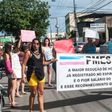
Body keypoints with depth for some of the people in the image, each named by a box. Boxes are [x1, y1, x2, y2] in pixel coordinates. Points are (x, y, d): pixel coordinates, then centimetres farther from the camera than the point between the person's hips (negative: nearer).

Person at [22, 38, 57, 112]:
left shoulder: (41, 54, 11)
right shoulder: (29, 53, -4)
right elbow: (24, 64, -6)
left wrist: (51, 61, 17)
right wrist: (23, 75, -12)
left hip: (41, 75, 5)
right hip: (32, 75, -5)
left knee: (41, 93, 5)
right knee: (33, 93, 4)